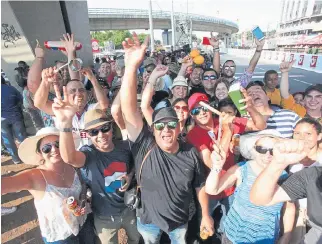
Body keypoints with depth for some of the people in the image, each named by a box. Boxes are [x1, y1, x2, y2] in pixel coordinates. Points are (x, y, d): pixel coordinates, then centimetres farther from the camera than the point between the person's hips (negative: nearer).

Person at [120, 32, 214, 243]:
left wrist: (206, 215, 2)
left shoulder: (191, 153, -18)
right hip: (149, 220, 0)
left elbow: (200, 186, -3)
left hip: (180, 220, 1)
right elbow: (129, 108, -38)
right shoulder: (144, 145, -25)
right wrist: (132, 66, -47)